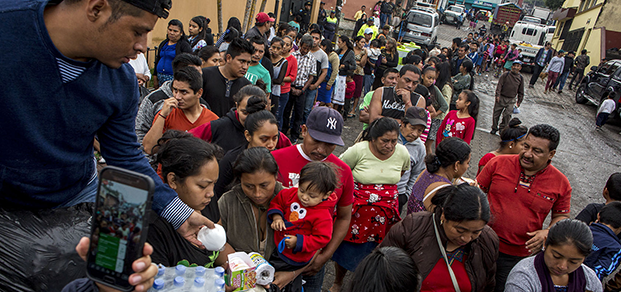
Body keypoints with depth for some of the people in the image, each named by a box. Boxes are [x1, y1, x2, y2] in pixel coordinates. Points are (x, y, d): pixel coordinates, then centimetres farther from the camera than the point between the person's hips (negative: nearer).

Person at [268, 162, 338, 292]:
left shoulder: (323, 215, -24)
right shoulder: (291, 194, -9)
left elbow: (322, 238, -20)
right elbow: (277, 201, 7)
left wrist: (299, 242, -25)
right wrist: (276, 216, -11)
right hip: (278, 245, 6)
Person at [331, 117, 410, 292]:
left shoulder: (402, 153, -7)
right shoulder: (358, 150, -18)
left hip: (385, 213, 3)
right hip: (356, 210, -2)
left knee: (374, 251, 13)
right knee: (346, 247, 12)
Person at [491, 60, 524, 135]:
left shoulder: (521, 78, 4)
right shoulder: (505, 75, -4)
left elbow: (521, 91, 11)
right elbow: (499, 85, -5)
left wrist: (519, 101, 11)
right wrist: (498, 95, -14)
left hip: (511, 100, 1)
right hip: (501, 98, -1)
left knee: (507, 114, -9)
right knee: (496, 113, 6)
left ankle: (503, 129, 8)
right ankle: (494, 128, 22)